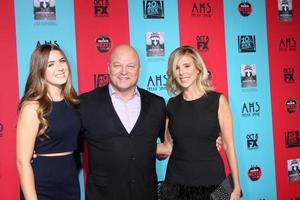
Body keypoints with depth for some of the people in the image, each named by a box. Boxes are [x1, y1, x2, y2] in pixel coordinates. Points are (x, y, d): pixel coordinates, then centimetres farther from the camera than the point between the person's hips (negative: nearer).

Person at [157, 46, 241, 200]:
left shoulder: (217, 100, -5)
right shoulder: (172, 104, 2)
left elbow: (228, 146, -5)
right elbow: (168, 146, 7)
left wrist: (236, 187, -6)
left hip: (211, 181, -2)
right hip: (176, 182, 2)